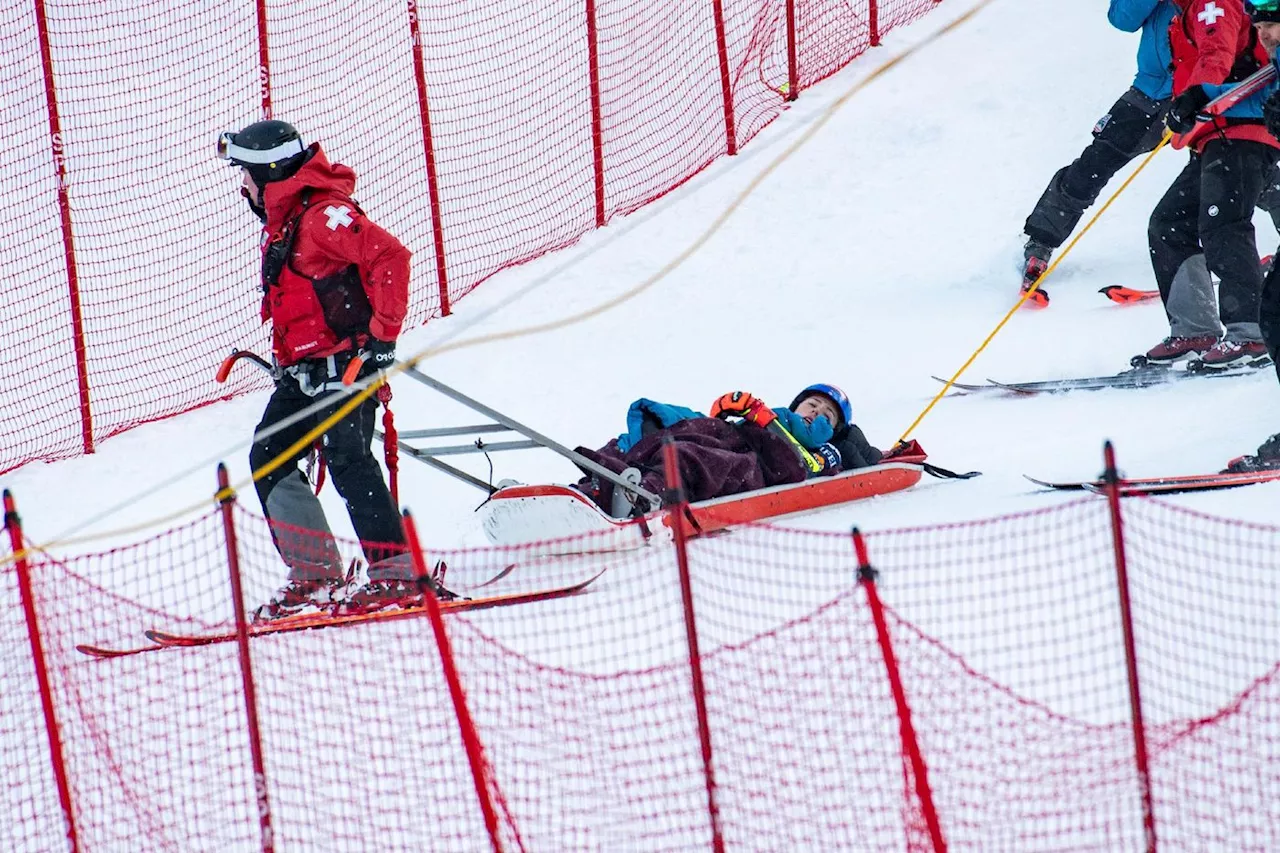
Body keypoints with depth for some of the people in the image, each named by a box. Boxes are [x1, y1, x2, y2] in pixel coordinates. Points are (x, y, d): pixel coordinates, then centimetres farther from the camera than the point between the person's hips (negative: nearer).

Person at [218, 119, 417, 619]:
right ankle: (316, 576, 7)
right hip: (304, 371, 10)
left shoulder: (322, 215, -15)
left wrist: (383, 335, -25)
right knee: (269, 460, 5)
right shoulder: (281, 223, 17)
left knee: (348, 462, -16)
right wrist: (286, 359, 25)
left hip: (346, 363, -10)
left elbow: (390, 257, -25)